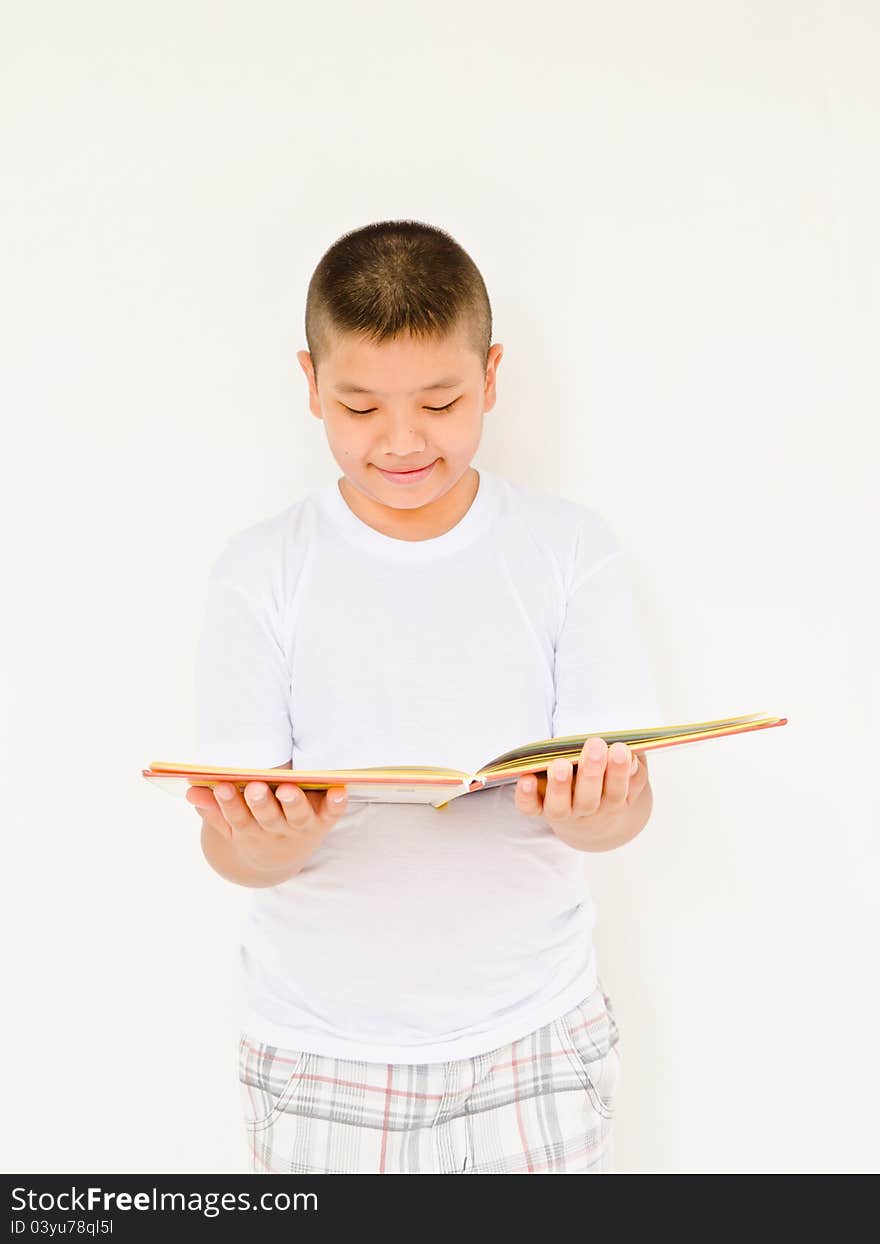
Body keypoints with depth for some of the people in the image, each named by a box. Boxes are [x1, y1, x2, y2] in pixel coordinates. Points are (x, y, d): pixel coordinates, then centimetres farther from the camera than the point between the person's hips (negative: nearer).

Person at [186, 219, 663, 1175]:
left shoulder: (572, 551, -4)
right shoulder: (261, 574, -6)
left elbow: (630, 804, -6)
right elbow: (232, 852, -7)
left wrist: (588, 806, -29)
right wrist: (277, 834, -30)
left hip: (535, 1037, 1)